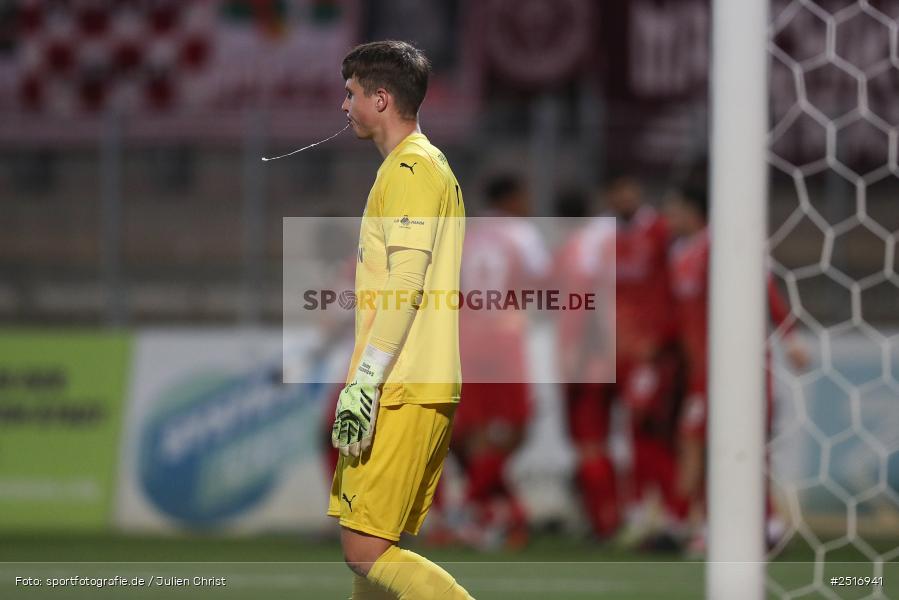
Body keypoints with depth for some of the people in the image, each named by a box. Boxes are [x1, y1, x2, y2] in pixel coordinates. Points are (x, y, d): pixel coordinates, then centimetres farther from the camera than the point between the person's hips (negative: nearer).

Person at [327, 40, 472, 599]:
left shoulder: (411, 168, -10)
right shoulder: (429, 165, 22)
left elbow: (404, 286, -19)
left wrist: (363, 386, -21)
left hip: (403, 396, -10)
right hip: (423, 390, 10)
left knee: (365, 549, -13)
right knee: (365, 545, 10)